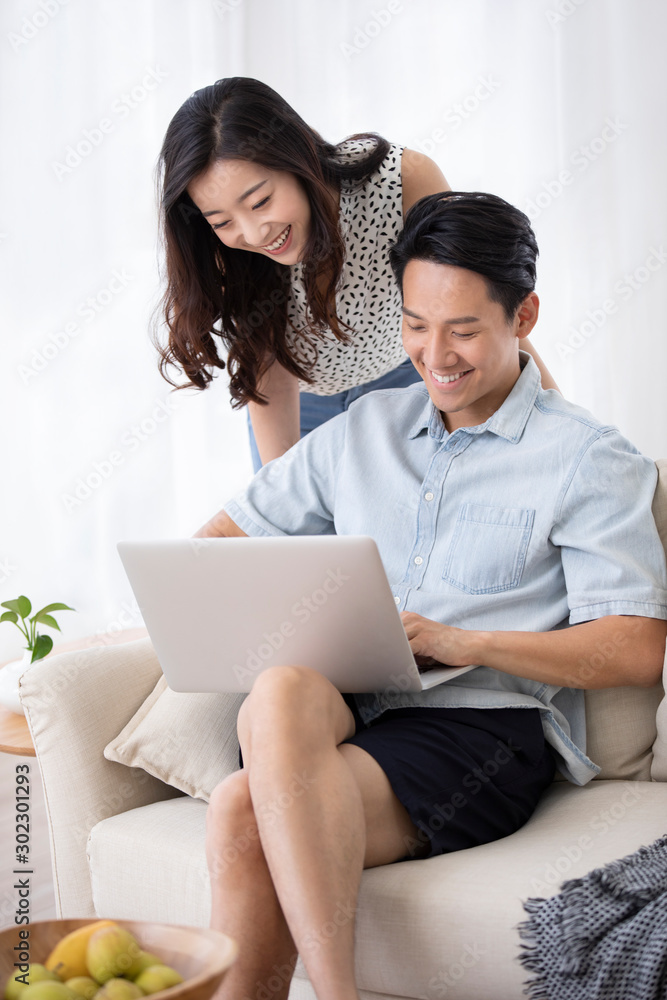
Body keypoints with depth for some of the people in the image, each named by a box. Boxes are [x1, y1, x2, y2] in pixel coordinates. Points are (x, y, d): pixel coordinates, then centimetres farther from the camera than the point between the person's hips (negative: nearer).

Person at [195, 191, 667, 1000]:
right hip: (342, 710, 4)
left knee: (245, 811, -32)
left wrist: (459, 642, -15)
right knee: (282, 690, -35)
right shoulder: (363, 428, 22)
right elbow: (226, 535, 25)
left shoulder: (588, 461, 6)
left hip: (484, 725, -4)